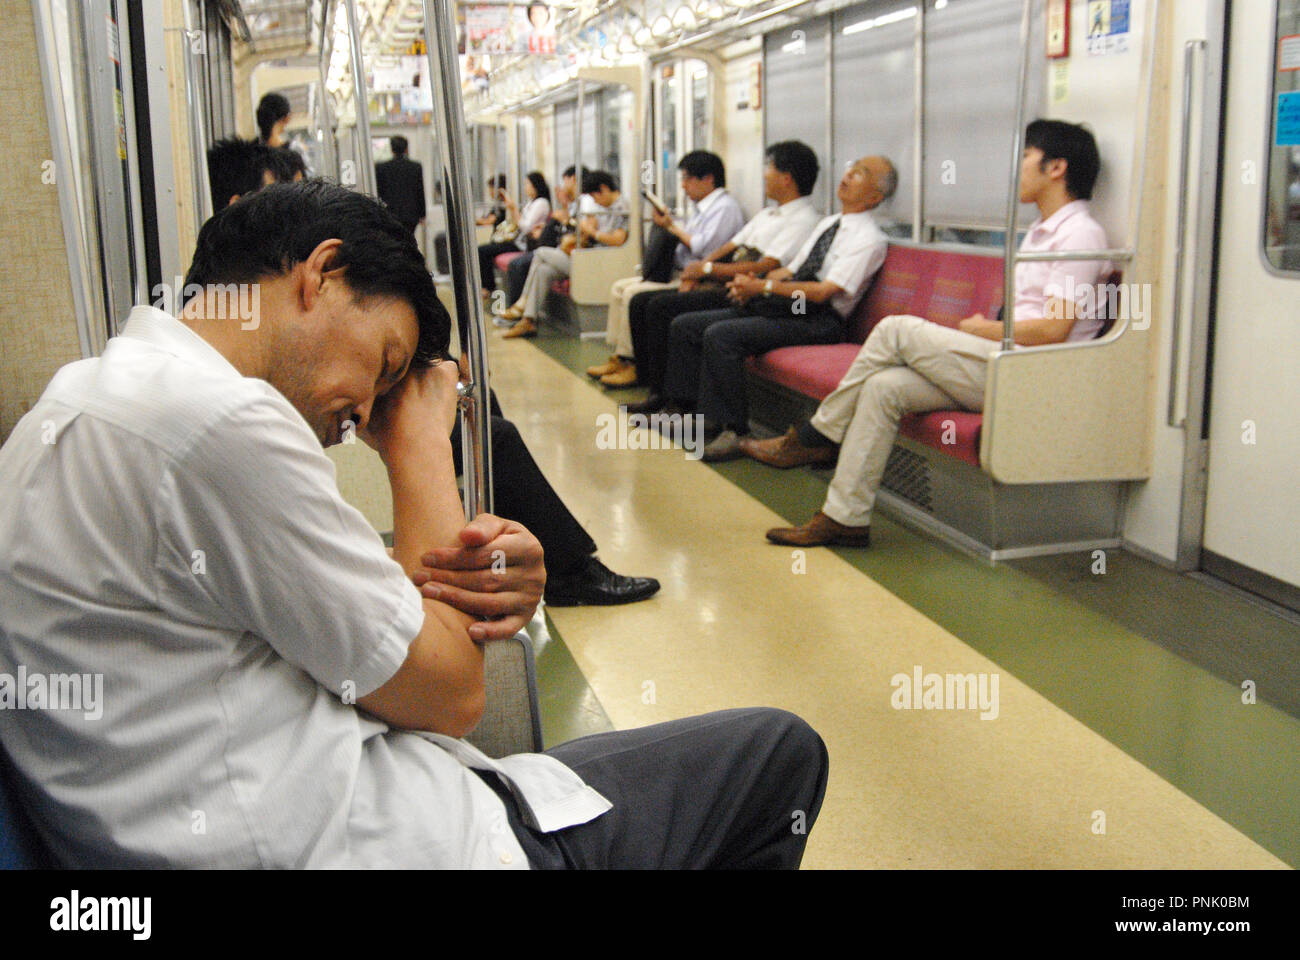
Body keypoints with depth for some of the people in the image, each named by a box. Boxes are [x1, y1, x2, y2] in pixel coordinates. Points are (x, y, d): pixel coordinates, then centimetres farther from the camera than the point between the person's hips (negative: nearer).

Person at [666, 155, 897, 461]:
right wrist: (749, 285, 0)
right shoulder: (827, 223, 22)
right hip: (780, 307, 9)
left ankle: (733, 432, -23)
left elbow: (823, 292, -17)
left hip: (817, 320, -9)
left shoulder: (869, 239, -6)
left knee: (720, 335, -30)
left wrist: (764, 286, -17)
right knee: (685, 326, -1)